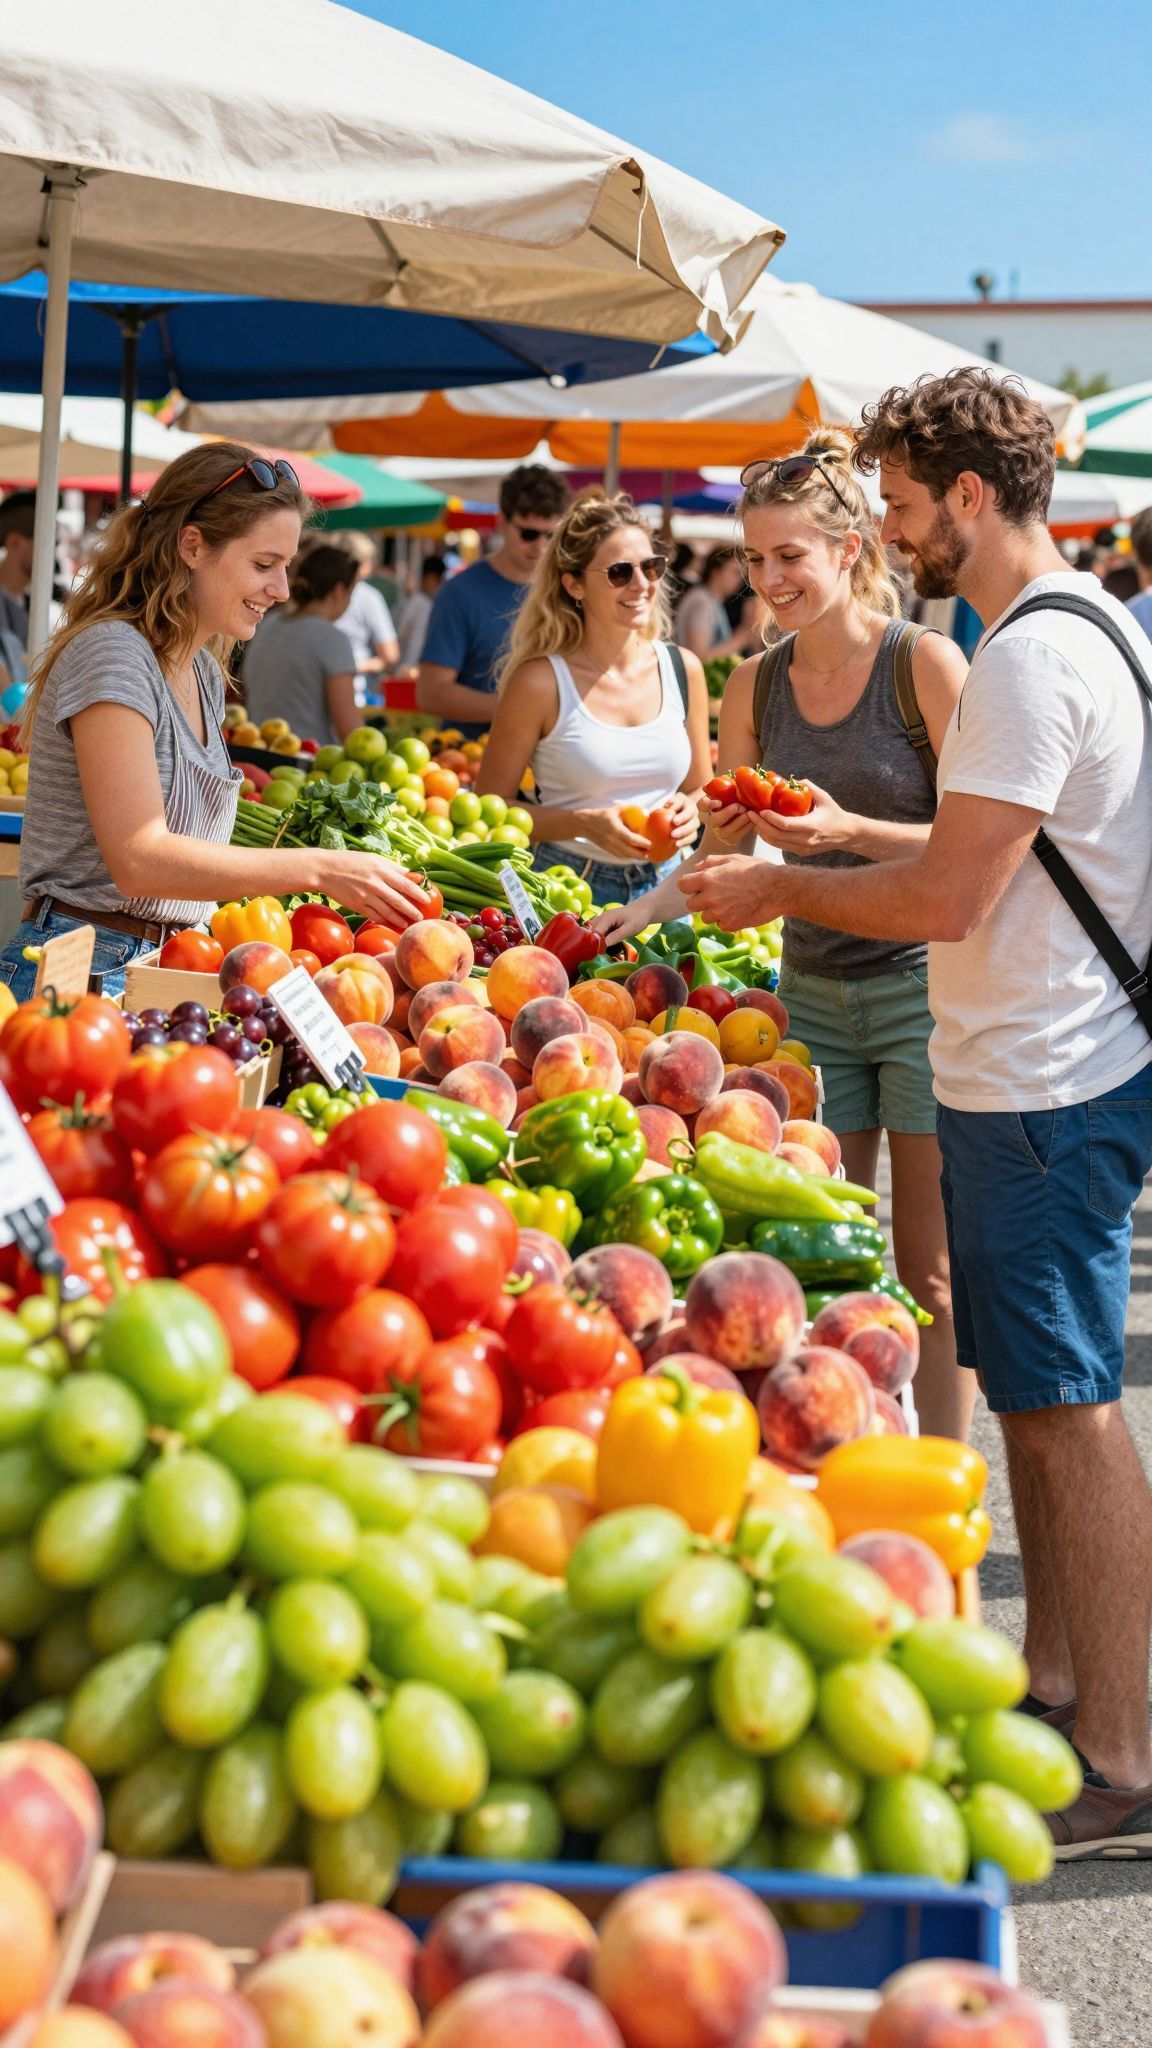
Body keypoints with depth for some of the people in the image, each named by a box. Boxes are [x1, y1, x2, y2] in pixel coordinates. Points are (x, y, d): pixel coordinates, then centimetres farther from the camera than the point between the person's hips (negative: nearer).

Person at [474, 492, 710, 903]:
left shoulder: (683, 669, 6)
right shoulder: (541, 682, -7)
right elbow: (490, 805, -3)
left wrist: (689, 810, -5)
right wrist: (584, 824, -15)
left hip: (665, 883, 4)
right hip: (571, 886, -3)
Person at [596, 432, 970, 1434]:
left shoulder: (926, 661, -8)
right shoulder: (755, 685, 7)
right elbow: (729, 852, 16)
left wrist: (848, 831, -22)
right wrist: (650, 907, -1)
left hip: (923, 985, -4)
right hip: (812, 990, 5)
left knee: (930, 1269, 1)